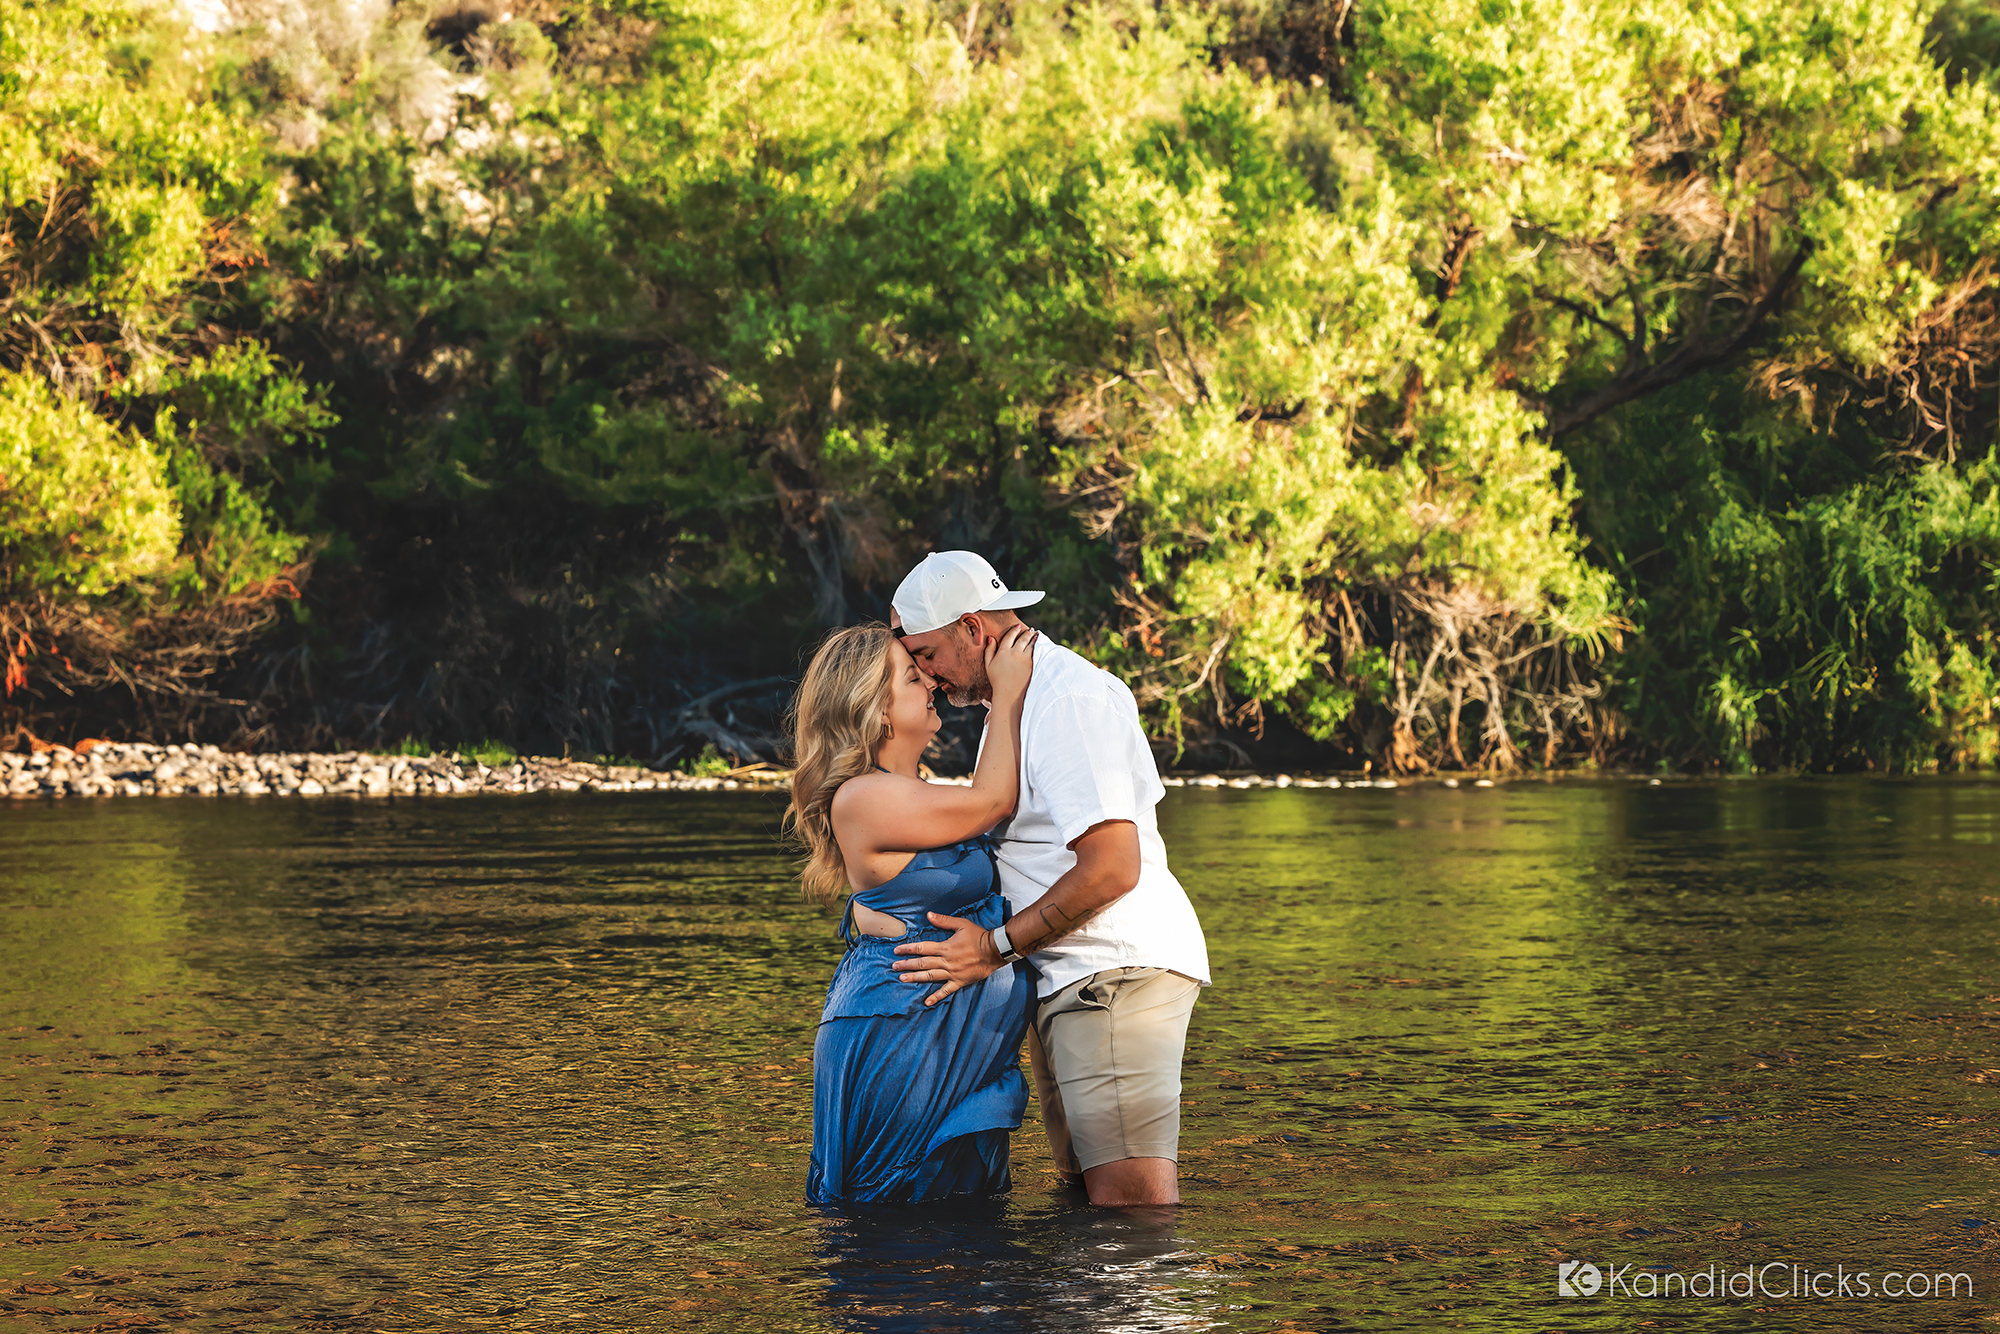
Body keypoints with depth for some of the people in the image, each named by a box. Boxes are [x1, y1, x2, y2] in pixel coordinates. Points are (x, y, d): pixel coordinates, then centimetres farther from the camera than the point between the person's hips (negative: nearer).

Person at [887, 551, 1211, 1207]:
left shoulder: (1070, 698, -14)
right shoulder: (1012, 701, 21)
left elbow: (1111, 869, -22)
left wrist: (996, 946, -16)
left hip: (1116, 971, -11)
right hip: (1068, 981, 11)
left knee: (1126, 1192, -16)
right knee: (1083, 1184, 10)